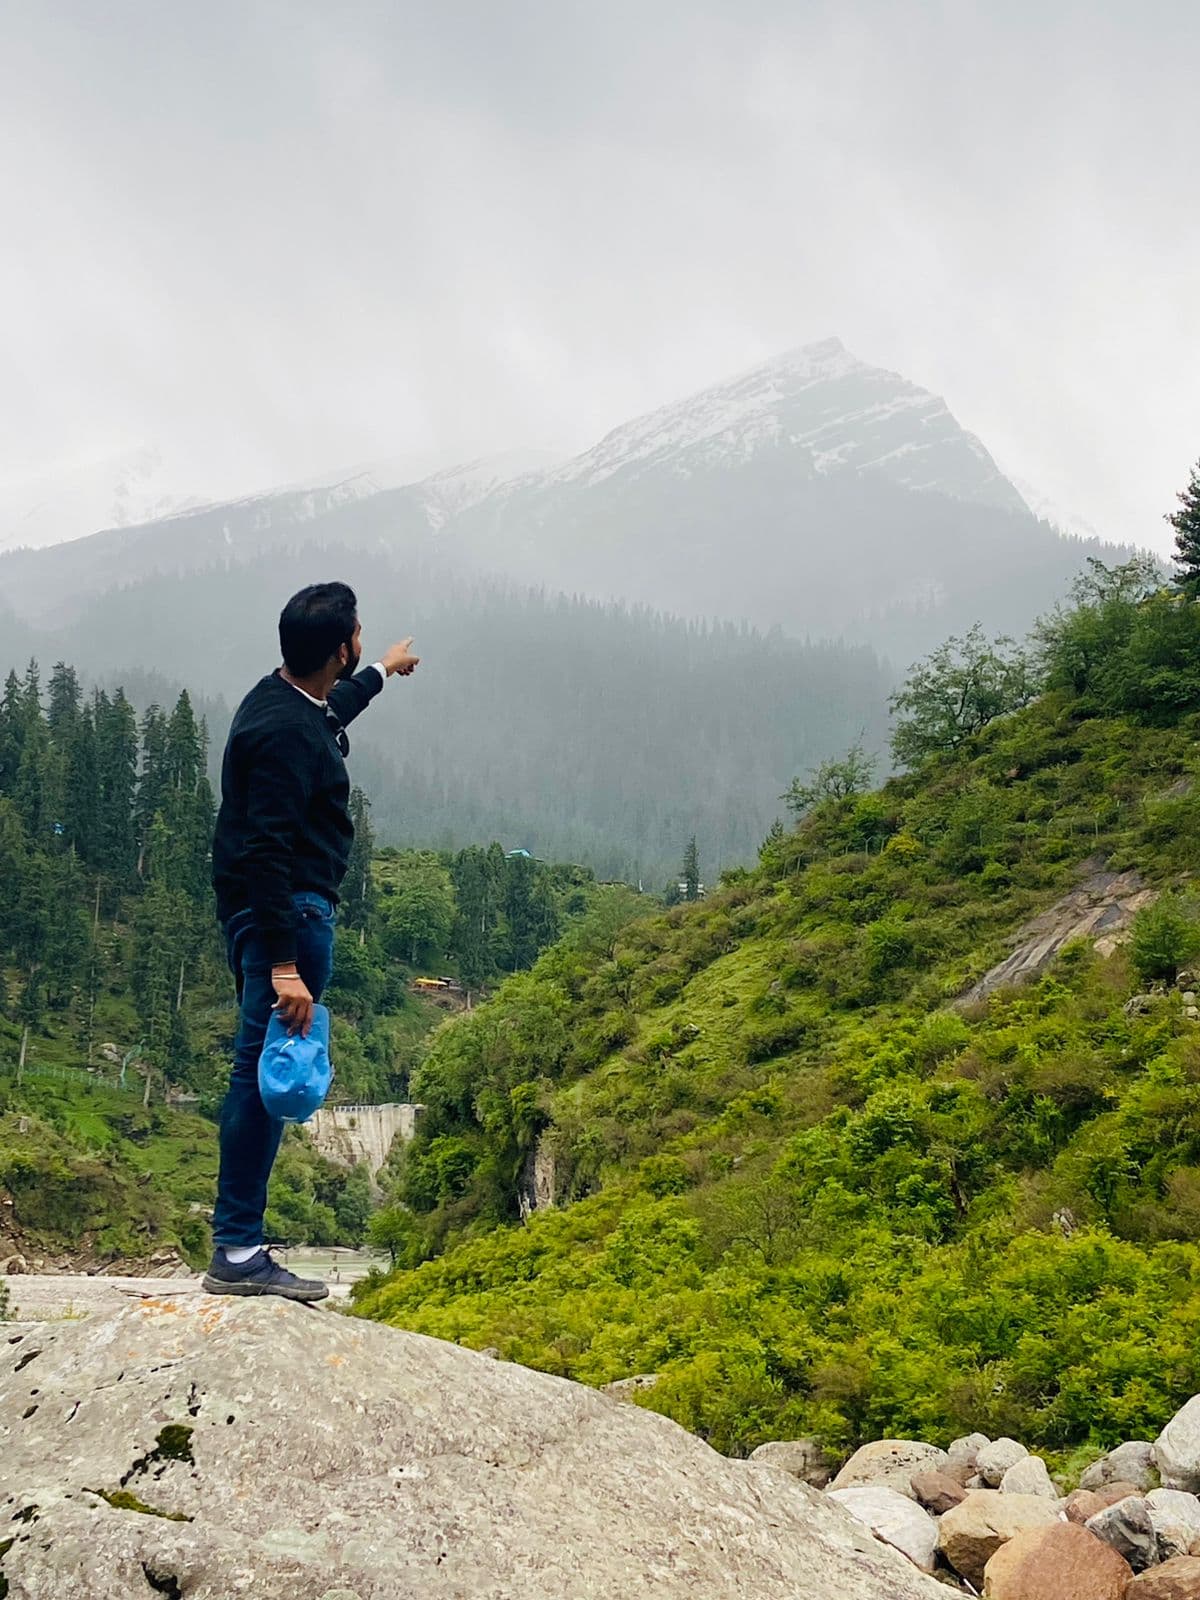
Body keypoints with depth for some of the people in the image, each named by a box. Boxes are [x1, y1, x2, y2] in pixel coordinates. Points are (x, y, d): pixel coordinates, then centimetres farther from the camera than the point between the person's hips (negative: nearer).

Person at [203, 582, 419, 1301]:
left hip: (277, 910, 11)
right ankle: (238, 1252, -2)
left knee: (262, 1071, 13)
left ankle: (239, 1244, 20)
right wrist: (284, 965, -29)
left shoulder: (288, 701, 11)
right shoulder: (286, 733, -21)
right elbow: (267, 851, -26)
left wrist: (382, 672, 56)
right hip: (287, 914, -11)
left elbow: (332, 711, 38)